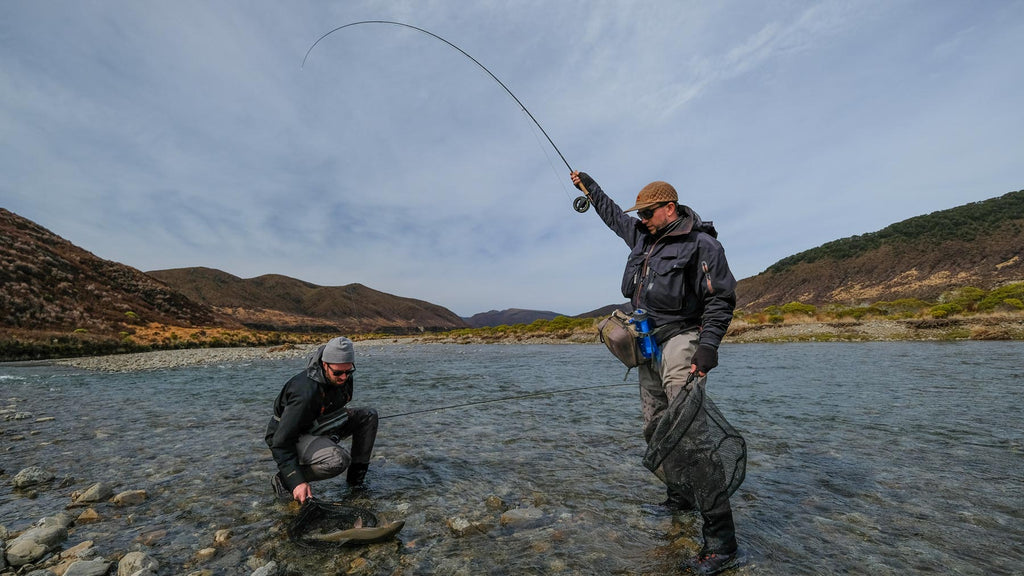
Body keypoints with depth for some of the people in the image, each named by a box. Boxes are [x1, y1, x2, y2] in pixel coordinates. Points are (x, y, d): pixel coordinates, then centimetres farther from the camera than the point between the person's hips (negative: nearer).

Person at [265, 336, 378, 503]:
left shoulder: (344, 377, -9)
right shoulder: (306, 392, -35)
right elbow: (281, 442, -31)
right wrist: (297, 482, -33)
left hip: (319, 425, 8)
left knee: (368, 415, -6)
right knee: (337, 461, -35)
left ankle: (356, 478, 5)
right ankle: (283, 479, -8)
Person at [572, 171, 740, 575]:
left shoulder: (701, 245, -7)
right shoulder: (643, 236, 14)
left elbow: (720, 300, -9)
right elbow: (613, 215, 31)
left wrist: (709, 345, -19)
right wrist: (589, 187, 39)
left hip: (680, 342, -8)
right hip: (649, 345, 8)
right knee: (656, 429, 13)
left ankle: (720, 540, -8)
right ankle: (680, 497, 30)